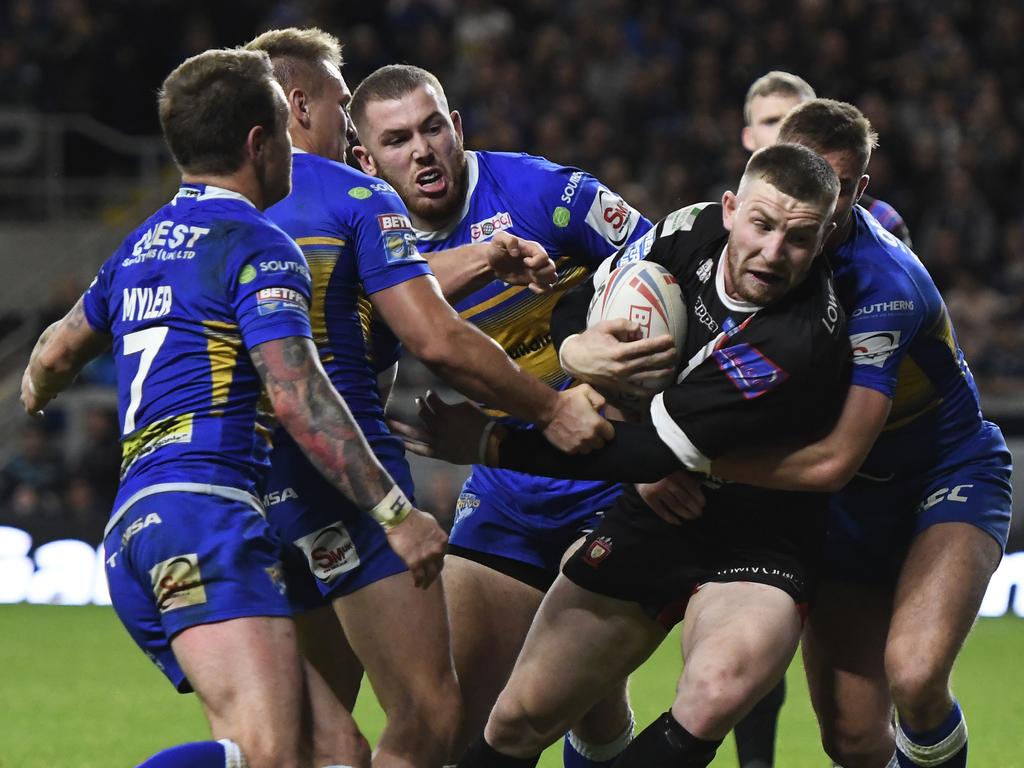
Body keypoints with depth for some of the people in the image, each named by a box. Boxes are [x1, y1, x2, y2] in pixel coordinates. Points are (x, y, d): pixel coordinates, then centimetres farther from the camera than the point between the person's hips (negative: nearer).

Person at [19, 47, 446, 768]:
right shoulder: (257, 246, -1)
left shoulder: (142, 246, 24)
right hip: (202, 515, -9)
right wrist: (397, 513, -12)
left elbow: (54, 355, 39)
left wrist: (34, 393, 62)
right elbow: (299, 396, -12)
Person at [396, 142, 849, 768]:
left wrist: (493, 445, -21)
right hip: (648, 520, 6)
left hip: (754, 548, -6)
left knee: (717, 693, -35)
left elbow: (654, 452, -28)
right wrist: (574, 346, -17)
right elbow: (588, 294, 9)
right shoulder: (694, 230, -9)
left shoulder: (802, 340, -31)